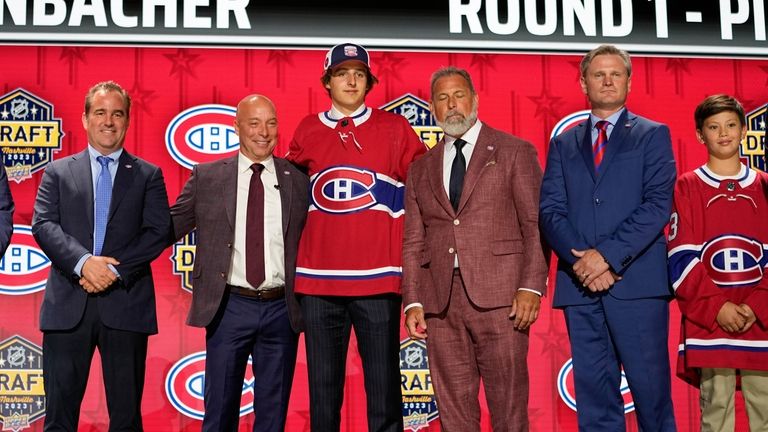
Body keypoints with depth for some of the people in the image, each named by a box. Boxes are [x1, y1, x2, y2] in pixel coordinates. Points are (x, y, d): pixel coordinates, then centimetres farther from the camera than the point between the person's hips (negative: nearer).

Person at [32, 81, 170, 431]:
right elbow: (43, 225, 0)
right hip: (68, 306, 1)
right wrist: (83, 262, -17)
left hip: (126, 305, 0)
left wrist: (115, 270, -13)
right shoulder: (59, 172, 12)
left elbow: (158, 232, 0)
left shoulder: (148, 175, 10)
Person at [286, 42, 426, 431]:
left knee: (383, 386, 2)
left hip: (378, 279, -2)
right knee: (323, 388, 9)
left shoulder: (394, 128, 5)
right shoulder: (307, 131, 10)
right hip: (318, 281, 2)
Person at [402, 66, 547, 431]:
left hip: (499, 297, -3)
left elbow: (536, 224, 0)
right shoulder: (420, 170, 18)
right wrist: (413, 302, 4)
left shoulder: (514, 152, 7)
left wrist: (531, 287, -11)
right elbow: (413, 243, 15)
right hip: (441, 304, 4)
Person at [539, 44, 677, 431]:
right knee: (594, 396, 5)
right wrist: (581, 260, -10)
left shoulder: (653, 135, 10)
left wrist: (608, 255, -14)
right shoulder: (563, 143, 18)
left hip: (637, 282, -3)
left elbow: (658, 204, -4)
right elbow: (549, 211, 7)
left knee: (650, 390, -2)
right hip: (580, 284, 3)